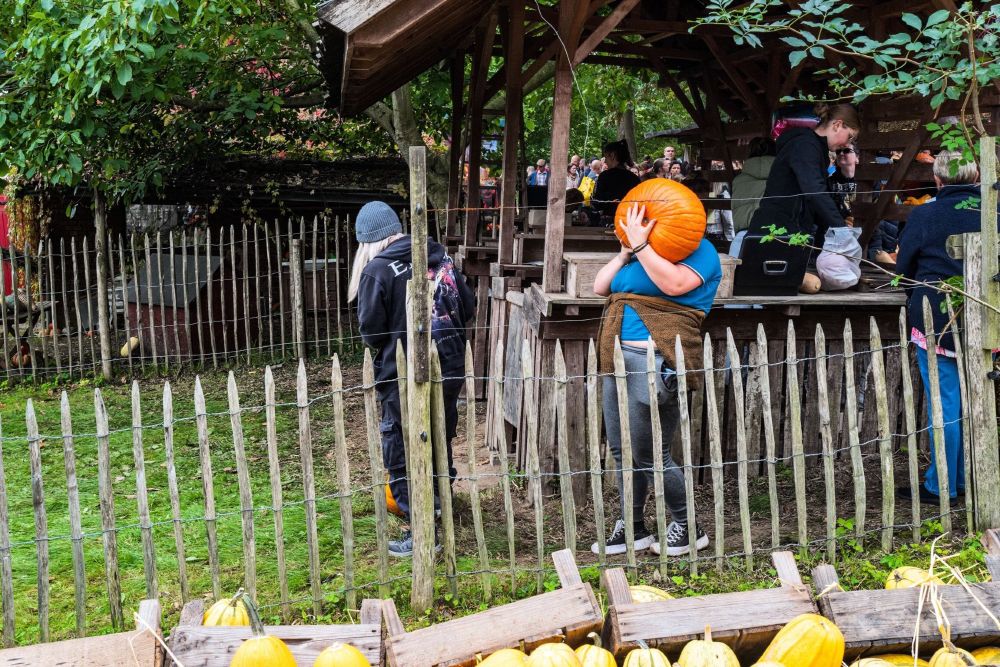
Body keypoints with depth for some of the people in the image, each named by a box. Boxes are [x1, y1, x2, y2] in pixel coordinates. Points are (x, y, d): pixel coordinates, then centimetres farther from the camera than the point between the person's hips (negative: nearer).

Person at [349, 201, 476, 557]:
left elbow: (370, 330, -12)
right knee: (440, 444, 23)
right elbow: (468, 307, 7)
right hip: (450, 369, 6)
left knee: (402, 457, 4)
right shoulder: (441, 256, 5)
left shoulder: (377, 269, -12)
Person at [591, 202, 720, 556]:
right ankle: (632, 529, 23)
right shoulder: (642, 253, 20)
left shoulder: (699, 251, -4)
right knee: (622, 450, 12)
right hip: (620, 356, 9)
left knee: (650, 456, -5)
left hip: (655, 362, -9)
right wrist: (626, 251, 2)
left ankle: (689, 528, 11)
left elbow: (674, 284, -24)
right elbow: (601, 287, 13)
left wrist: (639, 245, -20)